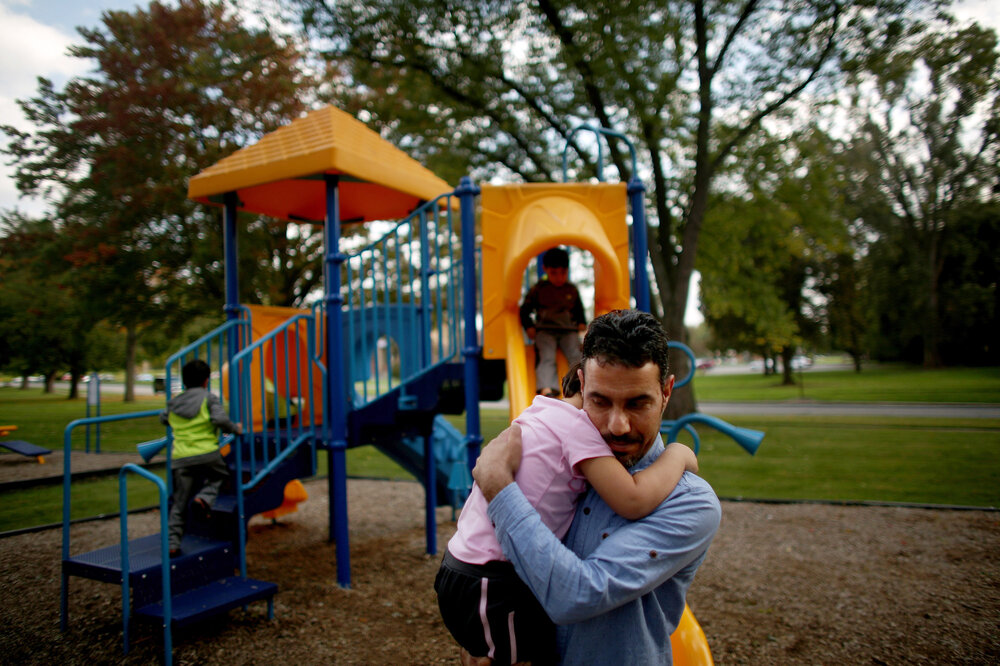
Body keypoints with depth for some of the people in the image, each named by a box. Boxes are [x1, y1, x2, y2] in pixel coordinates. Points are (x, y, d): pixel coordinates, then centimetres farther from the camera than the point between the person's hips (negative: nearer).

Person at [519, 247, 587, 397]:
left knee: (575, 355, -23)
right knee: (547, 357, -26)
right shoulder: (538, 289, 10)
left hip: (568, 331, 2)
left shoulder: (572, 290, 17)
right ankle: (547, 391, -45)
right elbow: (525, 310, 13)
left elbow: (579, 310, 29)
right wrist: (529, 327, -1)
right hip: (545, 331, -2)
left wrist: (582, 323, 11)